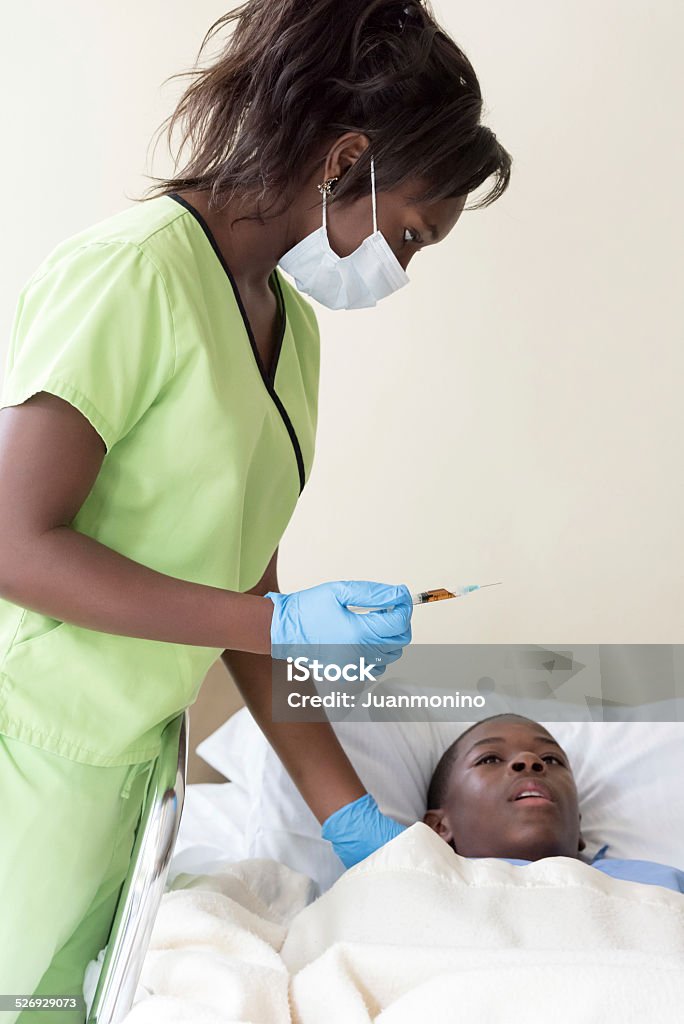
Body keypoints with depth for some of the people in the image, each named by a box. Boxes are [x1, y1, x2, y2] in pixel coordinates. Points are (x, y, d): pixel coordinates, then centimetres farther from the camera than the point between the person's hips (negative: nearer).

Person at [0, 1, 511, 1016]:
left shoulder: (291, 322, 8)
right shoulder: (135, 271, -17)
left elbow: (237, 592, 5)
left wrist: (355, 818, 3)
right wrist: (275, 622, -22)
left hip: (132, 755, 7)